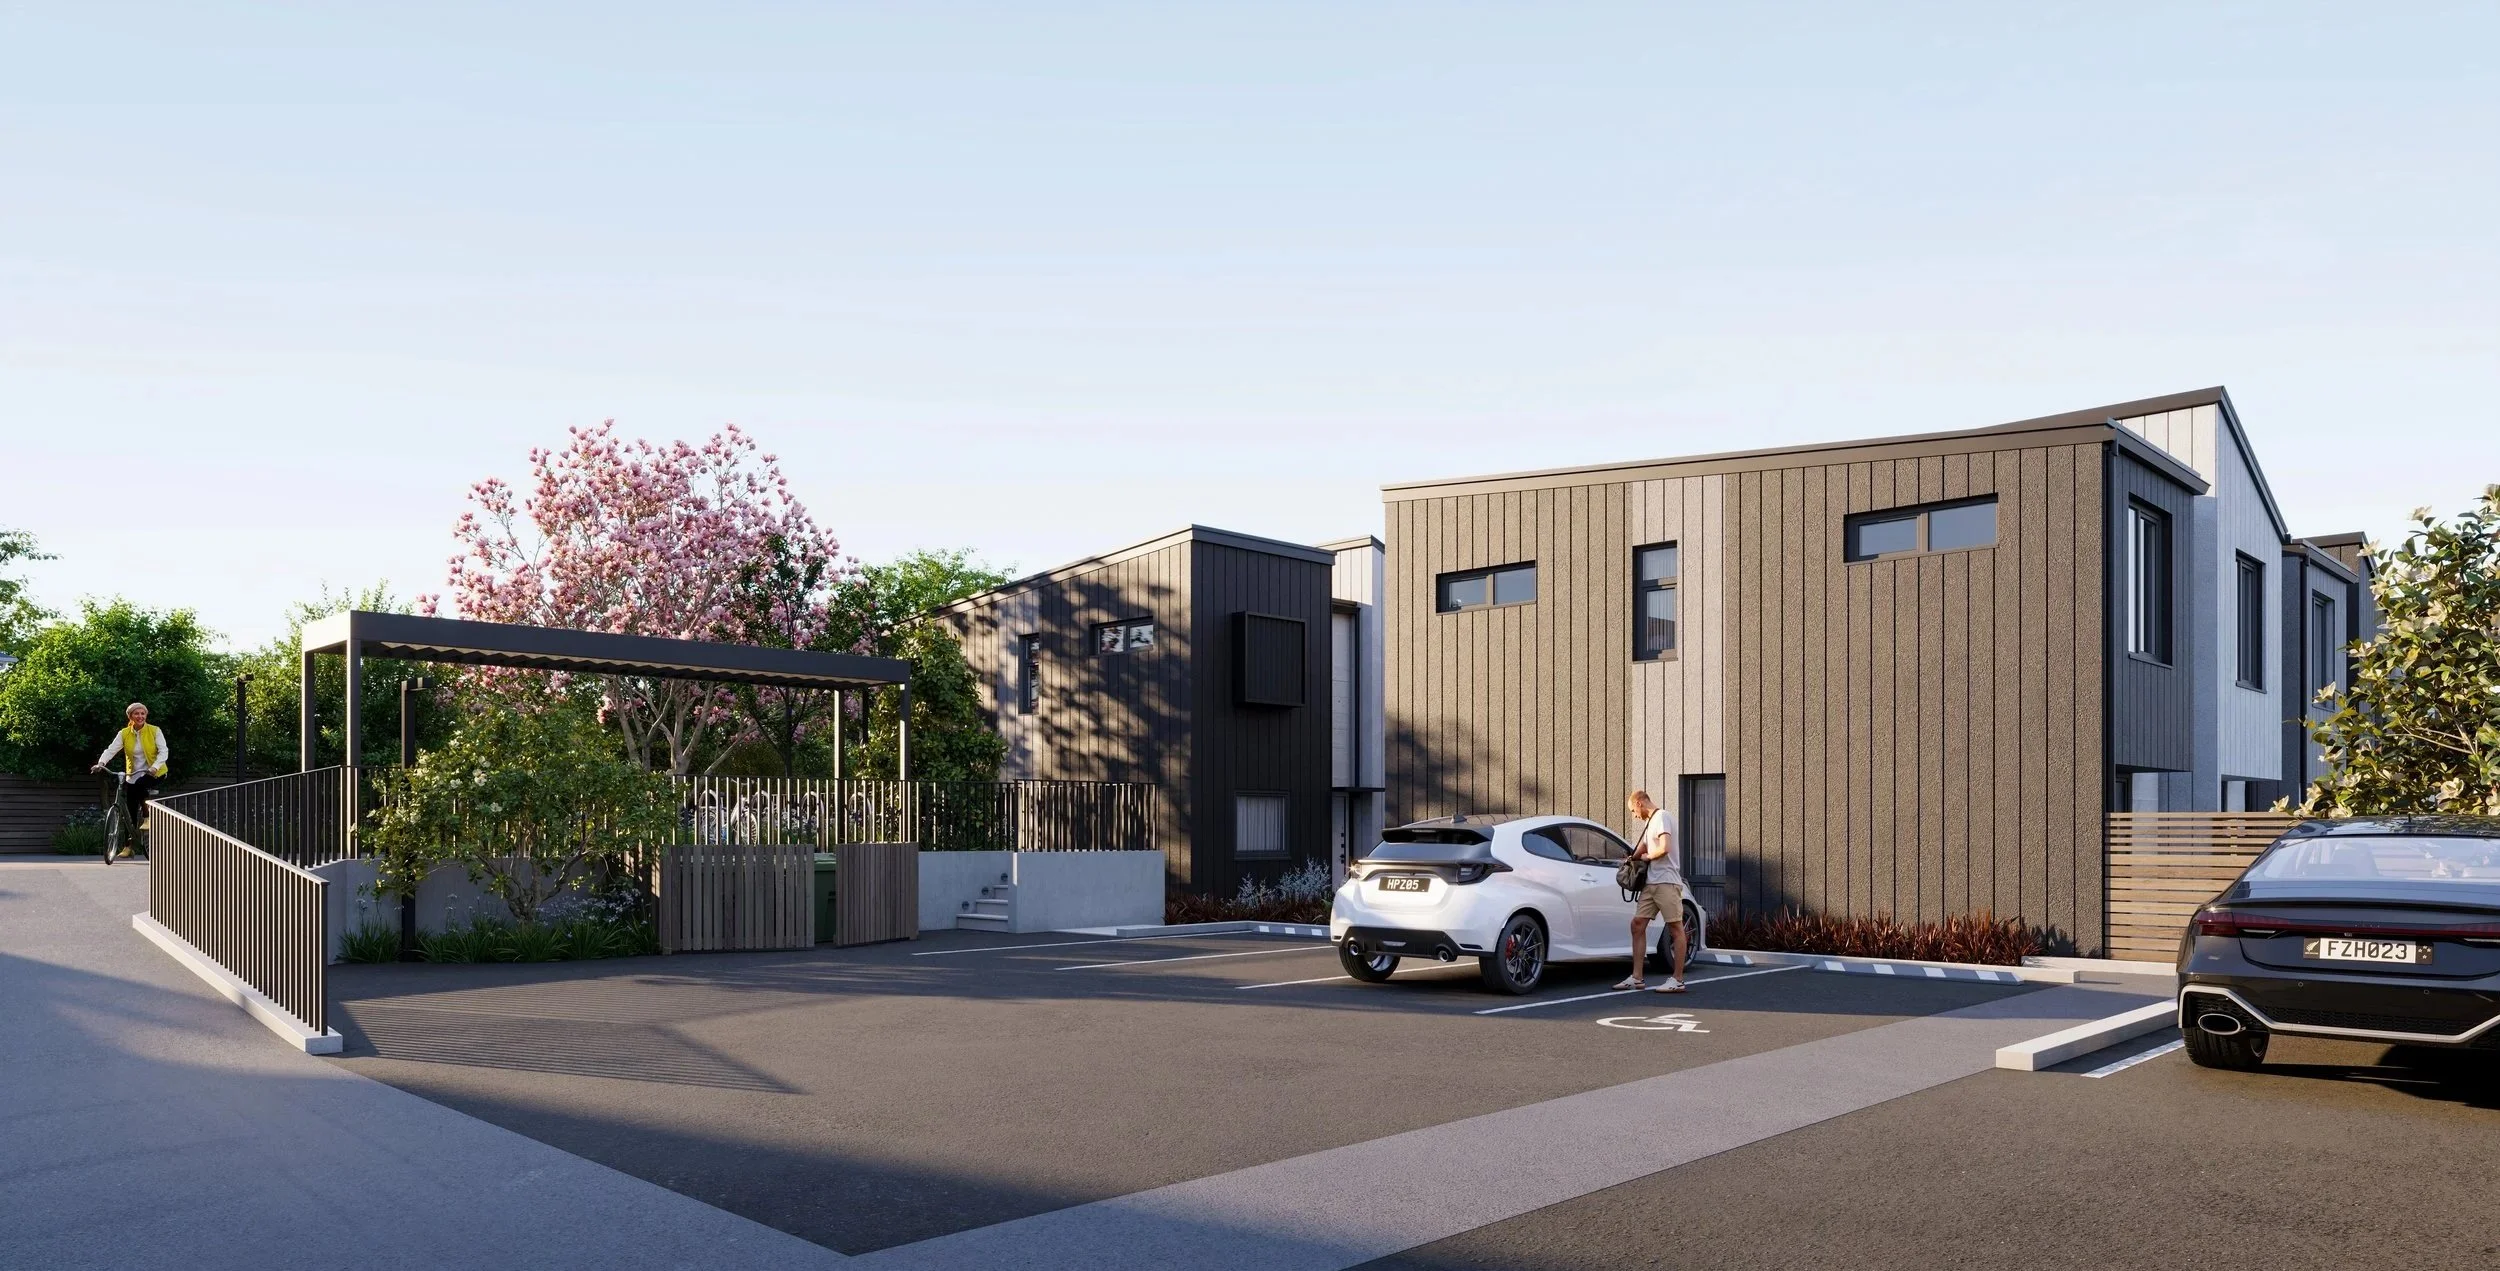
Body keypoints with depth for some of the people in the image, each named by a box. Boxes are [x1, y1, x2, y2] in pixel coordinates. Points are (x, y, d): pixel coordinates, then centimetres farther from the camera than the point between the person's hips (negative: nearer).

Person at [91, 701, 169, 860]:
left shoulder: (155, 731, -7)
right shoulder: (124, 734, 0)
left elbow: (163, 751, -16)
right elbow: (111, 750, -11)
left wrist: (155, 767, -33)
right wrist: (100, 763, -30)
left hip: (154, 773, -3)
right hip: (133, 774, 3)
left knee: (139, 786, -34)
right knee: (130, 810, 1)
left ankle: (147, 816, -11)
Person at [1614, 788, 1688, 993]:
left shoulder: (1662, 817, -8)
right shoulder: (1649, 822, 21)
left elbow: (1664, 848, -20)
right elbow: (1642, 849, 29)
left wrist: (1647, 857, -4)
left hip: (1666, 882, -10)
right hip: (1651, 883, 10)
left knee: (1675, 928, -3)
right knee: (1637, 924, 4)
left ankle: (1677, 980, -1)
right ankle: (1637, 978, 6)